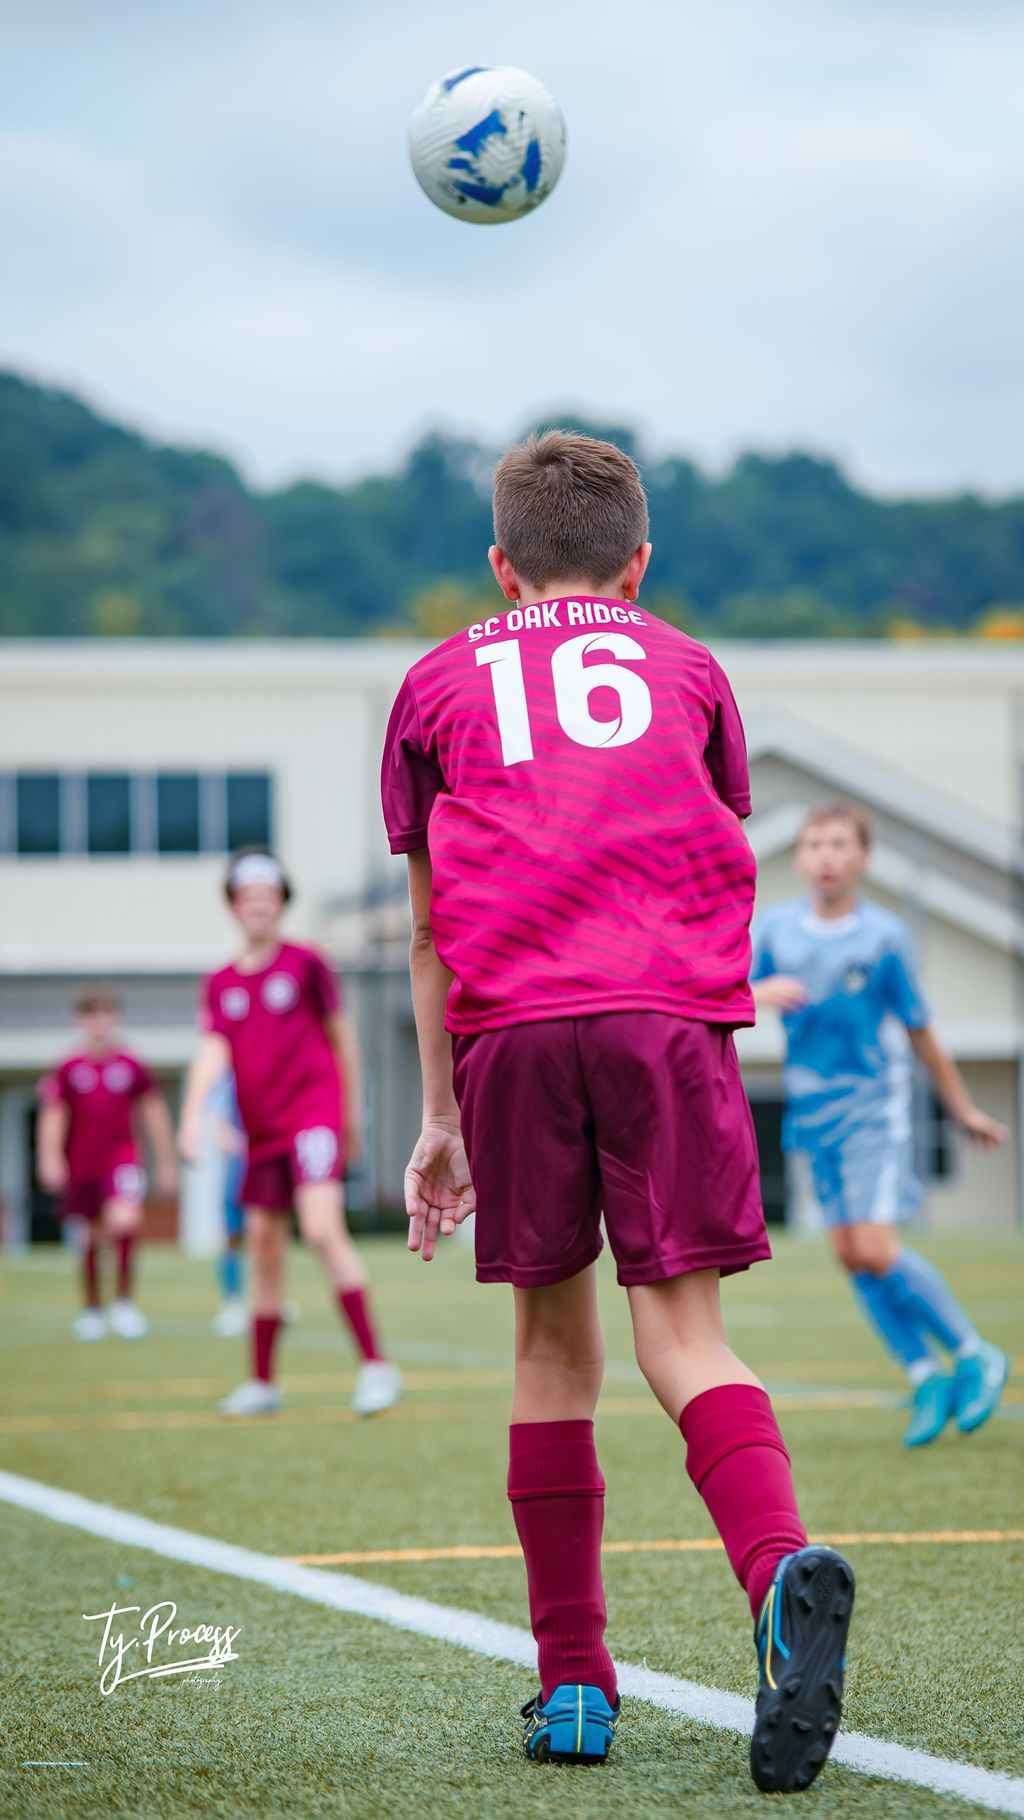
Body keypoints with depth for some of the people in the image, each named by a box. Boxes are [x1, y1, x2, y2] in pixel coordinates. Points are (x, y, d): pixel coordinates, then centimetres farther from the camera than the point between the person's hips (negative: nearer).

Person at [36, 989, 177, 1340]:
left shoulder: (131, 1066, 2)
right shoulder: (68, 1069, 1)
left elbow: (153, 1114, 10)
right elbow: (53, 1116, 2)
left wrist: (166, 1163, 13)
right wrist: (50, 1158, -10)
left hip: (122, 1159, -1)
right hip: (81, 1165, 1)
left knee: (125, 1221, -24)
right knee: (89, 1239, 9)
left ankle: (124, 1300, -8)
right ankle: (92, 1309, 27)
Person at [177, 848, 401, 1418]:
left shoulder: (306, 964, 1)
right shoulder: (221, 984, 10)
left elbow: (343, 1038, 8)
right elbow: (214, 1052, 0)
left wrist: (352, 1116, 10)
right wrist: (193, 1115, -16)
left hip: (314, 1112, -5)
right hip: (262, 1131, 5)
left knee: (323, 1228, -22)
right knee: (264, 1249, 8)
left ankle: (376, 1365, -24)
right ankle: (263, 1383, 18)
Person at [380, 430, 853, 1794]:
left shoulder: (441, 683, 22)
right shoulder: (685, 667, 22)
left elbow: (431, 928, 23)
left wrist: (437, 1118, 27)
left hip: (511, 1029, 0)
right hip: (671, 1016, 0)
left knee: (554, 1346, 9)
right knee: (683, 1329, -5)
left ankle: (573, 1681, 7)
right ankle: (783, 1574, -33)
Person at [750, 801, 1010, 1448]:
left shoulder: (884, 936, -9)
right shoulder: (776, 928, 1)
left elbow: (920, 1032, -2)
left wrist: (965, 1111, 6)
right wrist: (759, 992, -16)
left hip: (874, 1105, -5)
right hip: (813, 1109, 5)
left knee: (877, 1248, -15)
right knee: (850, 1254, 2)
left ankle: (978, 1356, 2)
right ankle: (928, 1378, 12)